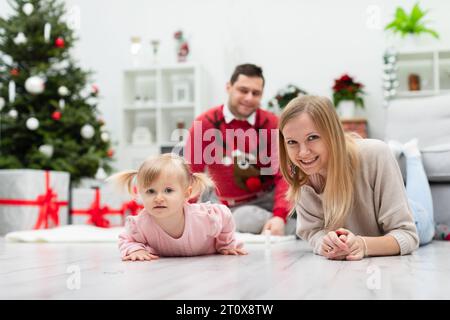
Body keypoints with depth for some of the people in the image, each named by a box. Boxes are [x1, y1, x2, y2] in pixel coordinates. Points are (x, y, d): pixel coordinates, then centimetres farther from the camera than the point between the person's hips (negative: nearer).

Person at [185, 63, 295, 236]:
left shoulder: (273, 124, -5)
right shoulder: (205, 123, -4)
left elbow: (284, 174, -11)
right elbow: (191, 174, -4)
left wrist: (279, 215, -27)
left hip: (265, 199, 0)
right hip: (224, 204, 1)